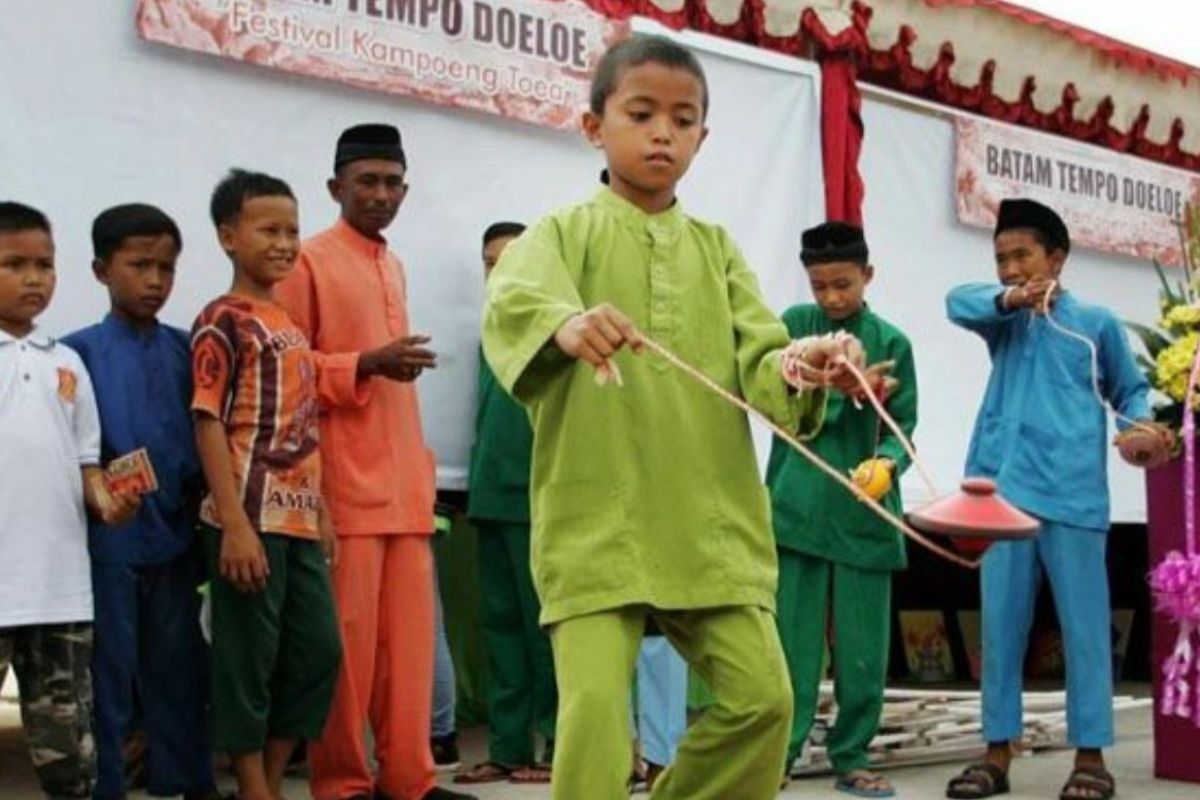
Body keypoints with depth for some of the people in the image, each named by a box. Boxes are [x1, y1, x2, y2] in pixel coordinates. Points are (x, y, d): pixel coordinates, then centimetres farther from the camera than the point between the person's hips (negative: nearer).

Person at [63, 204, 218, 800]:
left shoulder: (184, 349, 7)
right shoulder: (79, 352, -4)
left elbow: (204, 434, 10)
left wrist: (201, 504, 0)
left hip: (176, 533, 4)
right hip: (110, 536, -4)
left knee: (179, 665, 13)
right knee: (109, 670, 5)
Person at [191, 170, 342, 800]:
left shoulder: (290, 325, 15)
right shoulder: (222, 321, -7)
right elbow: (208, 424, -12)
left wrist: (320, 513, 15)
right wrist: (234, 525, -17)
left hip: (300, 520, 8)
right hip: (251, 522, -8)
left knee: (318, 652, 11)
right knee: (249, 657, 1)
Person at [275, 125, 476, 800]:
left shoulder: (395, 267, 19)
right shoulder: (309, 262, -3)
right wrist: (365, 365, -19)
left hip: (405, 484, 7)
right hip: (345, 484, -7)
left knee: (411, 635, 5)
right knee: (348, 634, -4)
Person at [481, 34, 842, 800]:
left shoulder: (716, 248, 14)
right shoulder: (566, 232, 3)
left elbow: (762, 362, 2)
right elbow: (512, 301, -20)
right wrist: (566, 323, -43)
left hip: (711, 523, 4)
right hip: (596, 524, -3)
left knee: (763, 694, 1)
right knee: (594, 705, -14)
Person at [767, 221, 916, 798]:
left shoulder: (891, 341, 4)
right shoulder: (795, 324, 4)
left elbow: (902, 426, 2)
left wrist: (890, 461, -19)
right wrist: (847, 392, -21)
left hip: (864, 510, 1)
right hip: (799, 505, -1)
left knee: (863, 644, 4)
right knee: (793, 637, 1)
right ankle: (780, 751, 9)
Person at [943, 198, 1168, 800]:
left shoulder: (1096, 322, 9)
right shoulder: (1005, 320, 14)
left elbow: (1129, 389, 13)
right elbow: (957, 303, -6)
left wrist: (1141, 424, -9)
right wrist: (1009, 299, -26)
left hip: (1072, 495, -3)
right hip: (1002, 490, 3)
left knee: (1084, 627, 1)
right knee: (1000, 627, 6)